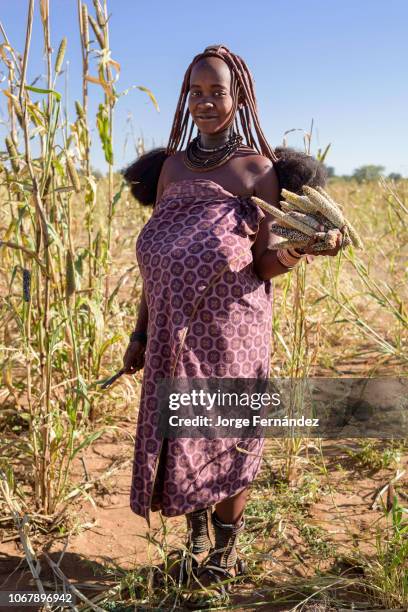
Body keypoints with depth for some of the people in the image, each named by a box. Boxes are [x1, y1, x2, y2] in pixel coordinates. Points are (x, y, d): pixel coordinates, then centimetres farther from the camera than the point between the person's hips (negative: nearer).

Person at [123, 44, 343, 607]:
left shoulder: (260, 169, -6)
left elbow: (264, 266, -8)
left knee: (226, 447, 8)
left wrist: (291, 255, -30)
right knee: (179, 442, 12)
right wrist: (141, 334, 8)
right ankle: (198, 542, 39)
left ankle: (223, 561, 32)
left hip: (232, 334, -4)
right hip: (175, 337, 4)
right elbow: (156, 262, 8)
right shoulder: (170, 166, 6)